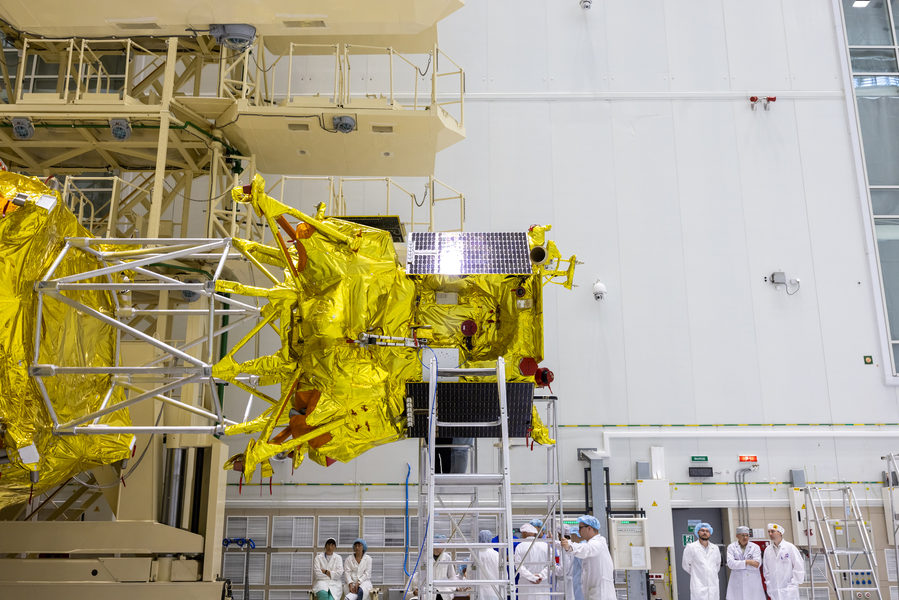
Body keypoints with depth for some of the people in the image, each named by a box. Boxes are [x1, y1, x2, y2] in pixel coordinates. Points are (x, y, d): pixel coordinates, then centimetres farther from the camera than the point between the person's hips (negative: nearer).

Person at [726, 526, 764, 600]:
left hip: (753, 583, 0)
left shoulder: (755, 547, 3)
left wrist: (738, 563, -9)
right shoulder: (731, 547, 4)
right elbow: (730, 564, -9)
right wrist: (747, 562, -15)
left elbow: (757, 564, -10)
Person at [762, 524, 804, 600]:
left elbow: (799, 567, -4)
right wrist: (769, 584, 5)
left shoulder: (790, 547, -3)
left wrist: (793, 584, -7)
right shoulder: (767, 550, 9)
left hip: (789, 591, -4)